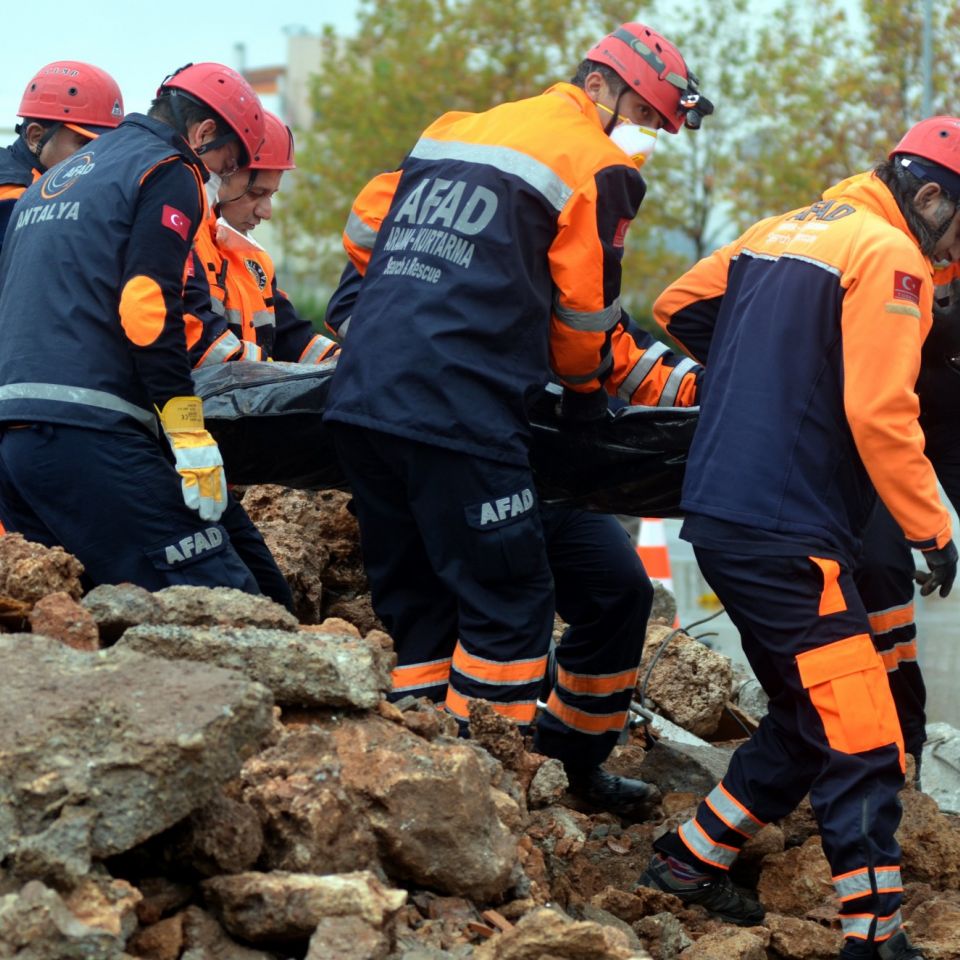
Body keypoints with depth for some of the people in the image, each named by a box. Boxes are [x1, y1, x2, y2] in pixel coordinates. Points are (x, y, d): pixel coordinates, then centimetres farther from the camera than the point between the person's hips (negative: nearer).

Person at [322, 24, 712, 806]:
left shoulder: (454, 131, 23)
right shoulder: (596, 168, 1)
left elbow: (365, 229, 26)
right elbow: (584, 317, 4)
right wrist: (587, 392, 24)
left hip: (359, 397, 8)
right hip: (458, 412, -8)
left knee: (415, 599, 15)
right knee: (510, 599, 1)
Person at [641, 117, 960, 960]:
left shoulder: (785, 230, 16)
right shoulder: (889, 256, -10)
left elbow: (678, 306, 25)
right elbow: (881, 413, -17)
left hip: (721, 515, 9)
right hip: (786, 534, -9)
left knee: (809, 721, 20)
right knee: (861, 741, -7)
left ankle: (692, 858, 26)